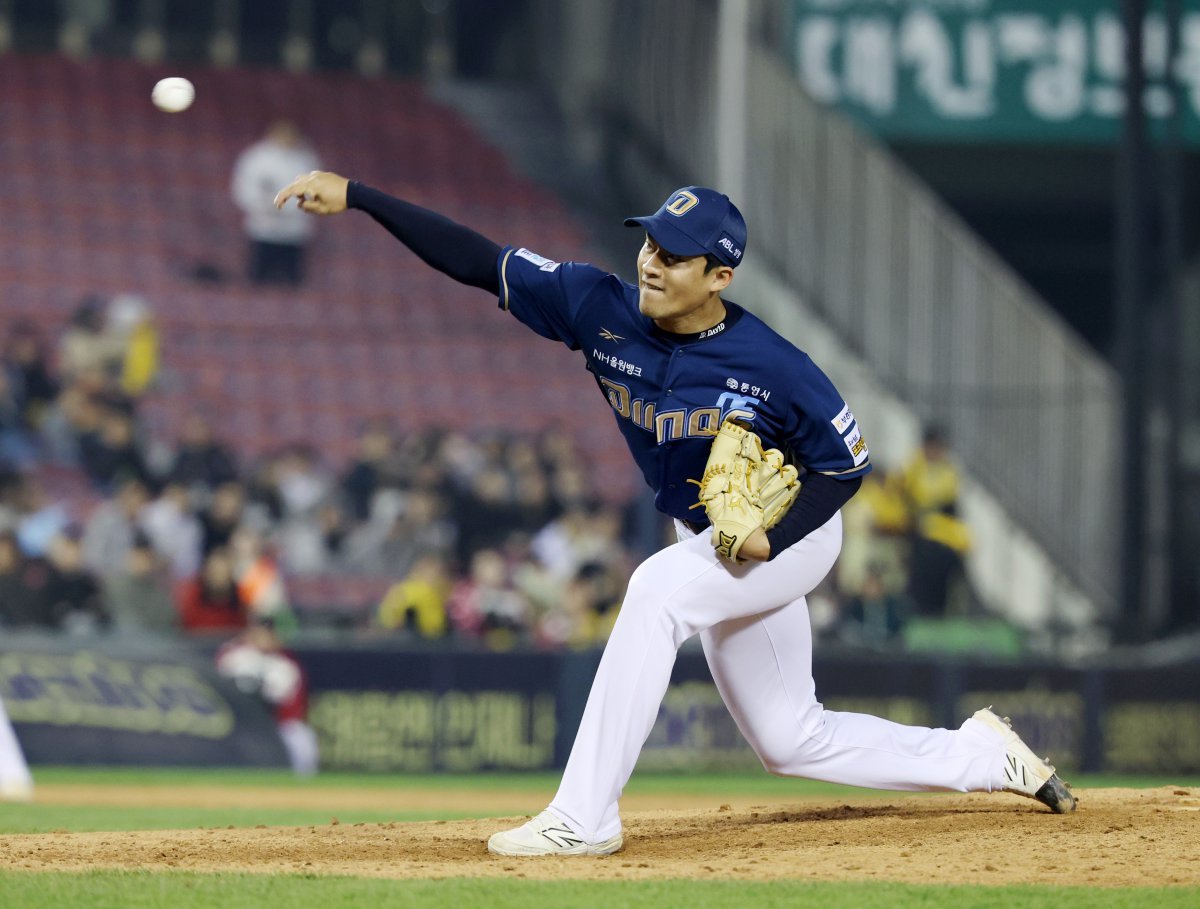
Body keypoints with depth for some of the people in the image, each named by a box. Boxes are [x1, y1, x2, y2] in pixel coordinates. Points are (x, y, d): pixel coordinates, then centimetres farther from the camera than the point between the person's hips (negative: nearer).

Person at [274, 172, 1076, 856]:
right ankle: (983, 757, 34)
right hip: (711, 546, 7)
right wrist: (357, 196, -26)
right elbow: (480, 261, -17)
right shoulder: (601, 310, -16)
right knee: (791, 740, 14)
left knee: (661, 587, -33)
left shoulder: (772, 368, -27)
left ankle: (585, 815, -31)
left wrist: (771, 539, -28)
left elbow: (849, 461, -15)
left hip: (793, 530, -7)